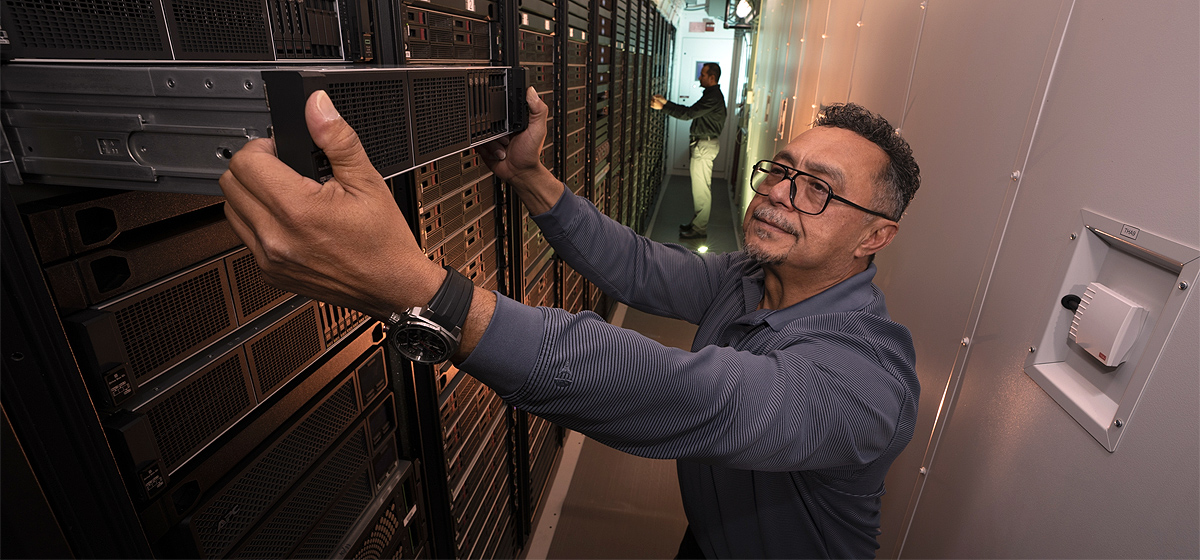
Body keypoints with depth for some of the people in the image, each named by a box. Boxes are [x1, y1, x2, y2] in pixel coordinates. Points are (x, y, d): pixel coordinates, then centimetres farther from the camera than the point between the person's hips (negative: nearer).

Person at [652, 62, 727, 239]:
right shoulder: (712, 95, 15)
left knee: (700, 188, -5)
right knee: (701, 186, 16)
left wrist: (662, 107, -23)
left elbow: (688, 113, -25)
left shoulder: (713, 97, -18)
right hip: (703, 144, 11)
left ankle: (700, 229, 2)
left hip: (704, 146, -11)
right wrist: (666, 103, 9)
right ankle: (698, 222, 26)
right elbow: (690, 110, 16)